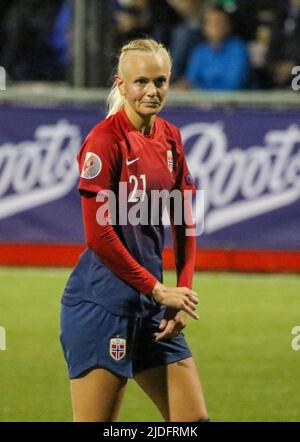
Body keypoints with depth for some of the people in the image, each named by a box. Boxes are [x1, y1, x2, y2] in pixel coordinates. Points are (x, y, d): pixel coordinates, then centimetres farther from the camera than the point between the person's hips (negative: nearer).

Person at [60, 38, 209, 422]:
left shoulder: (170, 138, 10)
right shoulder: (105, 140, -13)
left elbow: (184, 223, 14)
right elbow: (99, 235, -16)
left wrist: (182, 295, 3)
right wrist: (157, 289, -12)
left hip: (151, 305, 8)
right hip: (101, 304, -8)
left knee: (193, 417, 6)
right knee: (96, 422, -7)